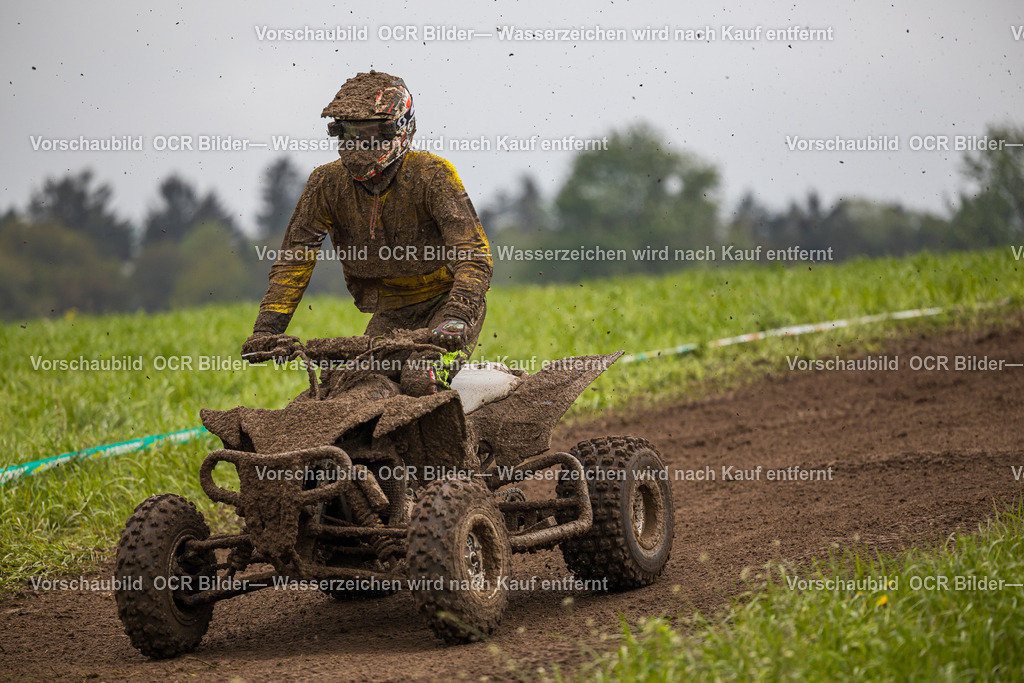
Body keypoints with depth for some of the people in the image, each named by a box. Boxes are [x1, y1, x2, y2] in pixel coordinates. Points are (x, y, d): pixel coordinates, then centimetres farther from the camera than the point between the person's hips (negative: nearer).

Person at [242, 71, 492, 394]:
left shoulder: (432, 176, -21)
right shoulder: (328, 183, -10)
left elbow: (474, 256, -28)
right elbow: (294, 259, -9)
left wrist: (457, 318, -45)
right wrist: (267, 329, -21)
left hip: (445, 300, -4)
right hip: (391, 312, 4)